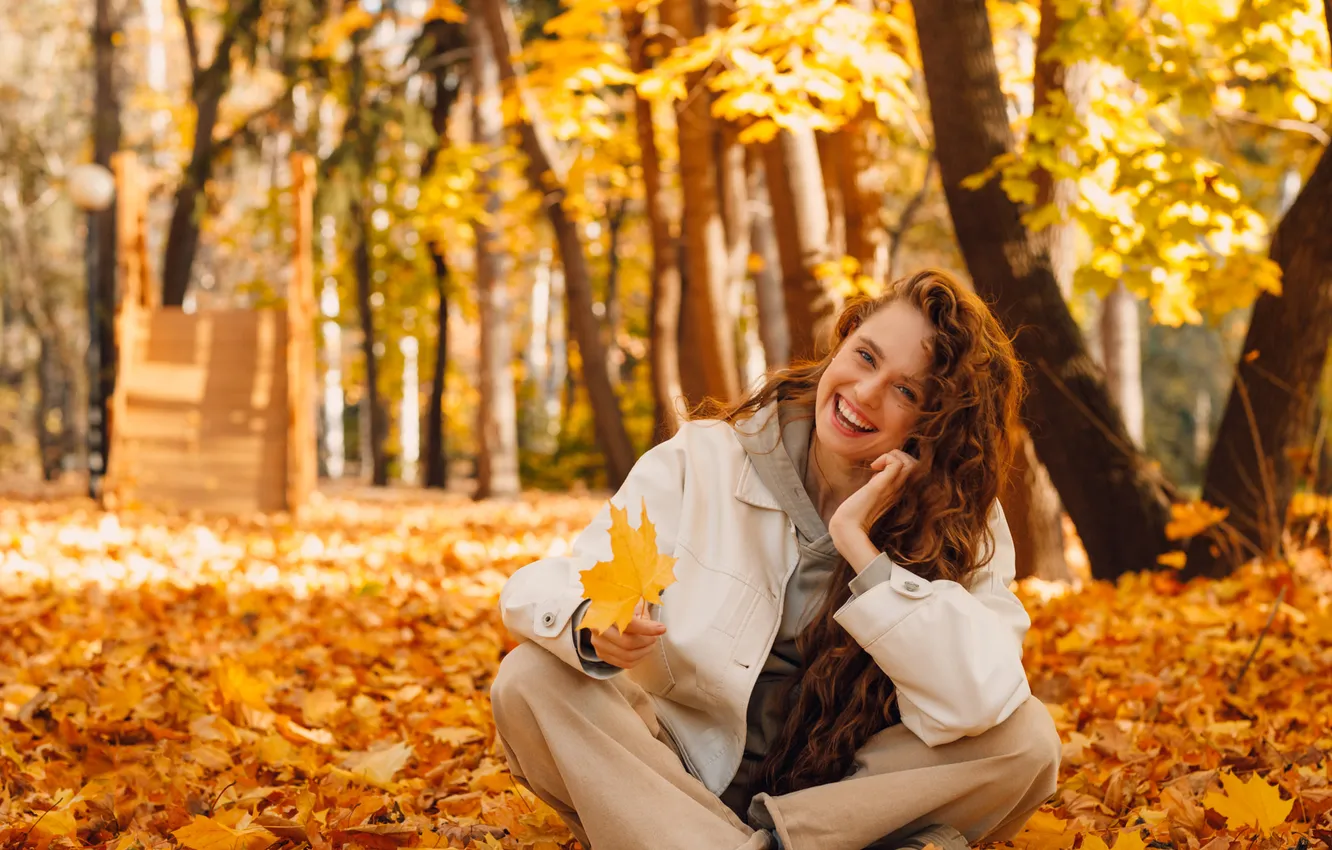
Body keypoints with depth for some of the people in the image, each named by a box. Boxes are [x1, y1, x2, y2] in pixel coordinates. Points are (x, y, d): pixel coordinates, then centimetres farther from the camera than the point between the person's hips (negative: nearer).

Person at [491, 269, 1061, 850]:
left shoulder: (961, 519, -10)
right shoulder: (704, 459, -10)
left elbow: (977, 702, -28)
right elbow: (540, 587, -14)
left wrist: (858, 544, -27)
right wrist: (593, 626, -38)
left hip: (843, 786, 0)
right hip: (687, 770, 1)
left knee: (1027, 738, -24)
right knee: (530, 682, -24)